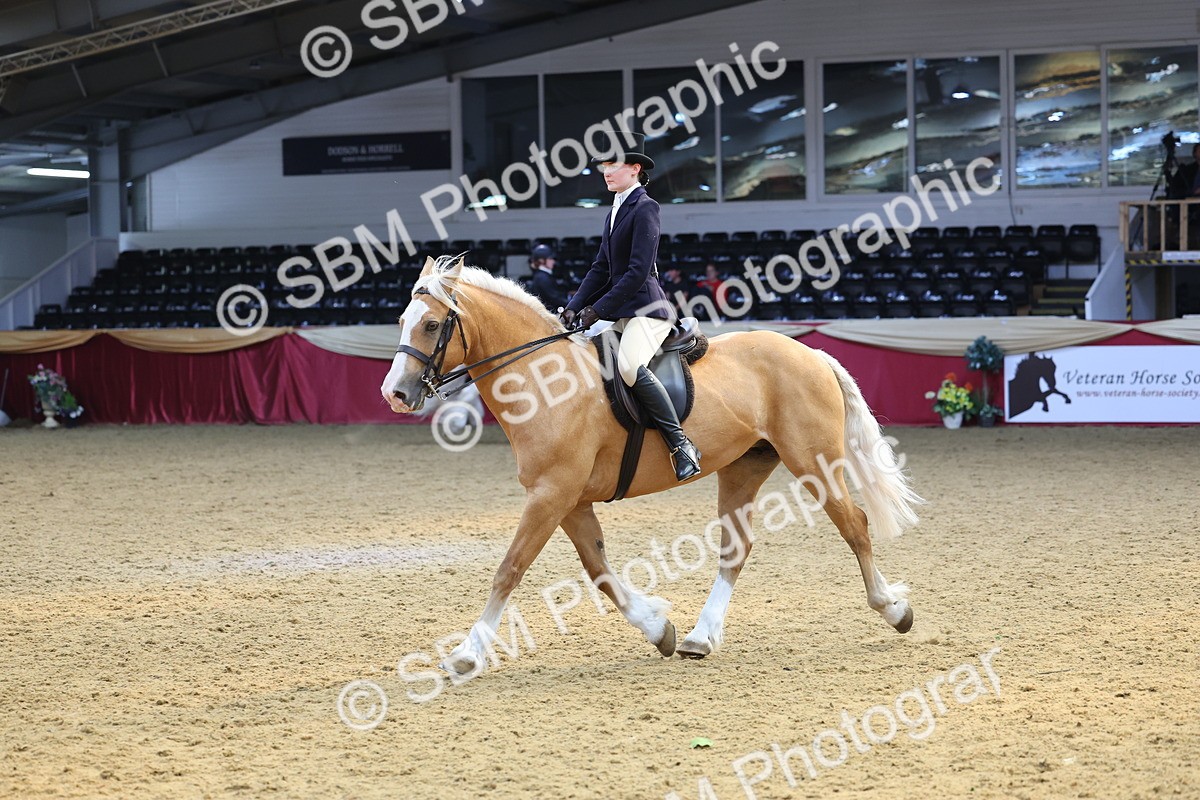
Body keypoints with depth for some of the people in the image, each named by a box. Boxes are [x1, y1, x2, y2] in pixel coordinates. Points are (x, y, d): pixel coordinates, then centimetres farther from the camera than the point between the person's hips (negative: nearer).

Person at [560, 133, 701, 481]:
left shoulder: (645, 209, -10)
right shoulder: (614, 212, 18)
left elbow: (637, 270, -17)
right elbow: (601, 268, 18)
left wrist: (598, 310, -18)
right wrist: (574, 307, 5)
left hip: (646, 308, -10)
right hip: (620, 313, 10)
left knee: (629, 365, -34)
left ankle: (681, 445, -30)